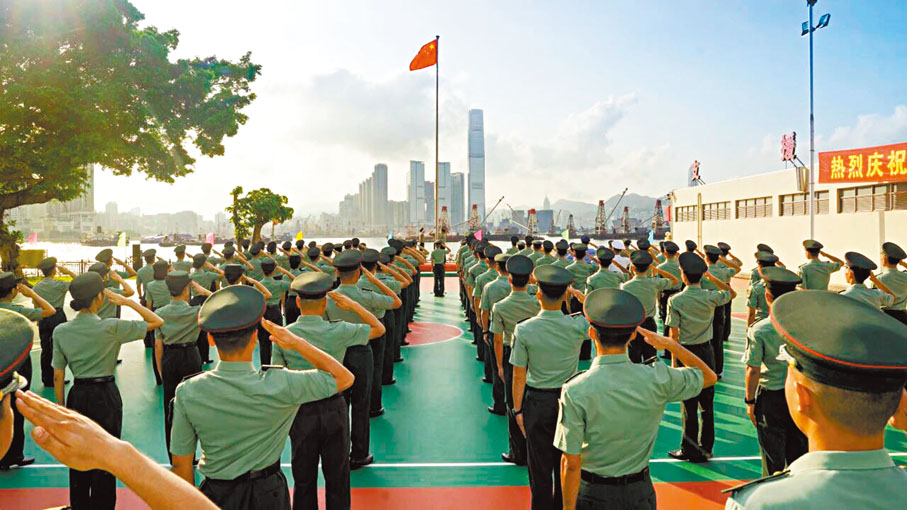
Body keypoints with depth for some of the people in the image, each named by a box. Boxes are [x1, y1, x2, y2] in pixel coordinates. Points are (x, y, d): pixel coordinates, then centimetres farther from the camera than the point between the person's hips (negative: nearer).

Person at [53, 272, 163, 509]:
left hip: (77, 397, 4)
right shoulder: (111, 328, -18)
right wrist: (127, 302, -10)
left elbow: (58, 377, 1)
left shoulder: (60, 331, -4)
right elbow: (157, 322, -12)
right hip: (105, 395, -4)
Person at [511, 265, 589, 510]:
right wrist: (581, 294, 8)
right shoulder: (577, 326, -15)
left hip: (537, 403, -2)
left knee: (540, 467, 13)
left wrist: (518, 409, -1)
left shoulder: (524, 330, -17)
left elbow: (519, 375, -11)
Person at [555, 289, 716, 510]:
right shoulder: (657, 379, -15)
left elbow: (571, 463, -18)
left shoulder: (575, 390, -22)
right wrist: (670, 344, 0)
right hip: (640, 491, 2)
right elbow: (709, 376, 5)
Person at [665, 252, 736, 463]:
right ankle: (706, 449, 23)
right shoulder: (711, 297, -4)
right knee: (707, 402, 12)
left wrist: (674, 359, -4)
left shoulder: (676, 300, -13)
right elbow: (732, 293, 18)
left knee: (689, 404, 3)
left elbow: (673, 333, -12)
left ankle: (690, 450, 12)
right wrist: (712, 278, 12)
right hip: (706, 351, 4)